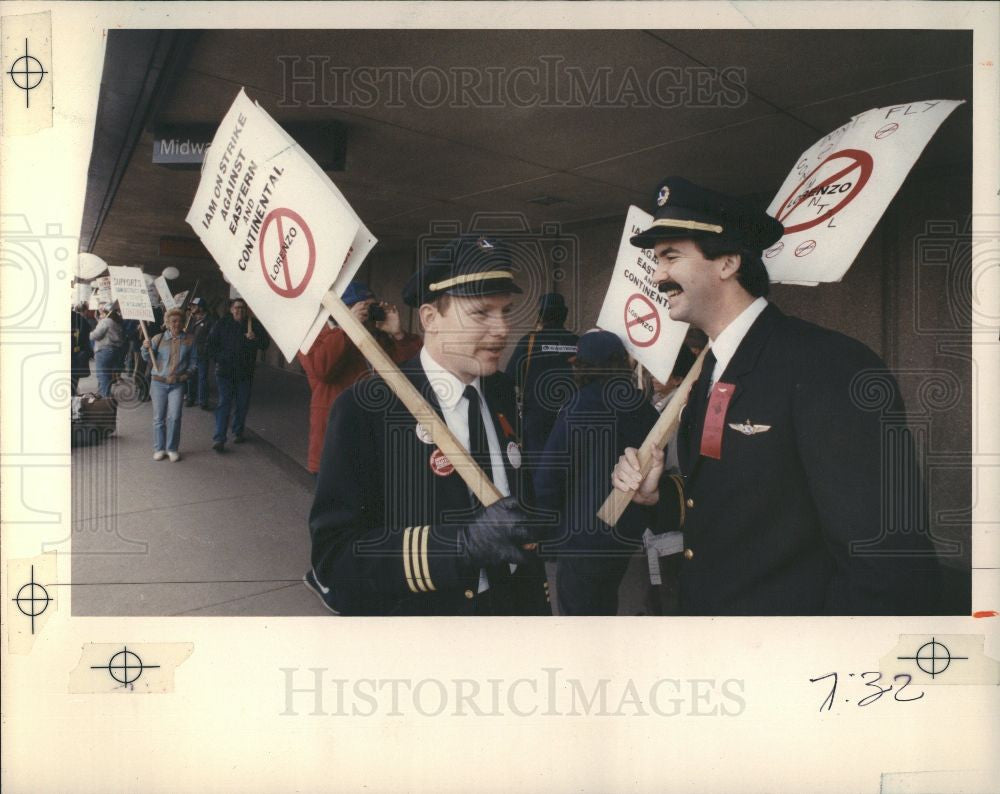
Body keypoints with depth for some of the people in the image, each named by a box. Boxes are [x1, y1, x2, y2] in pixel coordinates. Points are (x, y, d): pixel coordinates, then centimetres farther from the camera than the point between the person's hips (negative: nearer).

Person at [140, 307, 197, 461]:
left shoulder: (189, 340, 4)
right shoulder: (158, 338, 2)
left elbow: (194, 360, 11)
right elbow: (148, 358, 0)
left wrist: (189, 373, -5)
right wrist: (146, 348, -19)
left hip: (178, 384, 0)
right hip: (159, 383, 0)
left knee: (174, 417, -7)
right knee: (158, 418, 5)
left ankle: (172, 449, 6)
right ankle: (159, 448, 16)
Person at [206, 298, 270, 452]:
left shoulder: (254, 324, 3)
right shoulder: (222, 325, 3)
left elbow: (265, 344, -1)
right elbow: (211, 345, 8)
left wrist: (255, 338, -20)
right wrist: (219, 358, -5)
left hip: (245, 372, 2)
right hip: (225, 371, -2)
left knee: (242, 404, 10)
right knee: (224, 403, -8)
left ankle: (238, 433, 28)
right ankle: (219, 438, -10)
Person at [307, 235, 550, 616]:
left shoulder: (503, 393, -3)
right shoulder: (364, 408, -20)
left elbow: (520, 497, 7)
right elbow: (333, 553, -23)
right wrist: (463, 544, -34)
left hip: (514, 602, 5)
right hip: (414, 608, -5)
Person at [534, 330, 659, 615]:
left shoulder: (578, 410, -21)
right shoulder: (643, 408, -2)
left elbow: (549, 477, -22)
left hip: (582, 540, -6)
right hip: (626, 535, 6)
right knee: (605, 606, 26)